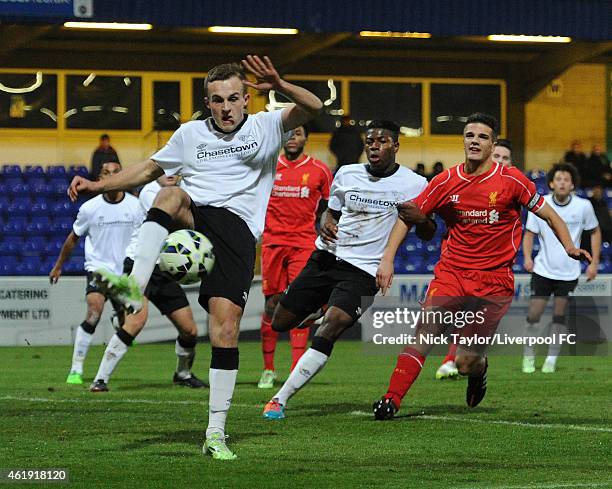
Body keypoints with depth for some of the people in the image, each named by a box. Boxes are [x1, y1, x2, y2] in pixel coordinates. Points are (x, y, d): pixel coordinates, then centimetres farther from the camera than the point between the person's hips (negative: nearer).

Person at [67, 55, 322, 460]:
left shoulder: (265, 127, 12)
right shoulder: (190, 134, 20)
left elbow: (313, 109, -5)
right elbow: (149, 170, 31)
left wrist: (279, 86, -25)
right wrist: (97, 186, 21)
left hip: (238, 229, -2)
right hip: (193, 219, 2)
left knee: (226, 323, -14)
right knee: (171, 194, -34)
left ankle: (216, 433, -7)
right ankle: (135, 286, -53)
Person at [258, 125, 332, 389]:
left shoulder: (319, 170, 5)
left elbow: (327, 209, 14)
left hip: (305, 244, -1)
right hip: (273, 242, 1)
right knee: (272, 303, 1)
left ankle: (297, 370, -13)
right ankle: (268, 369, 10)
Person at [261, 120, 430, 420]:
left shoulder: (413, 185, -3)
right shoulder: (346, 174, 7)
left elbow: (429, 232, 4)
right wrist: (326, 226, -1)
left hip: (362, 271, -5)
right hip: (325, 258, 5)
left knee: (331, 328, -25)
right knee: (280, 323, 7)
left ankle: (280, 399, -21)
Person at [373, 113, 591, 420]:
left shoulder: (511, 181, -4)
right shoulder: (446, 182, 1)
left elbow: (548, 214, 5)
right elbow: (408, 217, 8)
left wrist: (570, 247, -11)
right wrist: (387, 258, -2)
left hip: (494, 280, -2)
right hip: (451, 272, 2)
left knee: (465, 363, -4)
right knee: (423, 334, -19)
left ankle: (479, 367, 33)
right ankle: (391, 401, -16)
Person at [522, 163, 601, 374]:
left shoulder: (583, 206, -9)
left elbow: (595, 232, 6)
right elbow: (529, 233, 4)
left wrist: (594, 263, 0)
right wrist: (527, 257, -13)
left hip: (569, 273, 0)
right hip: (543, 269, 0)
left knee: (560, 316, 0)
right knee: (533, 315, -5)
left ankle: (552, 358, 12)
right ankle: (528, 356, 11)